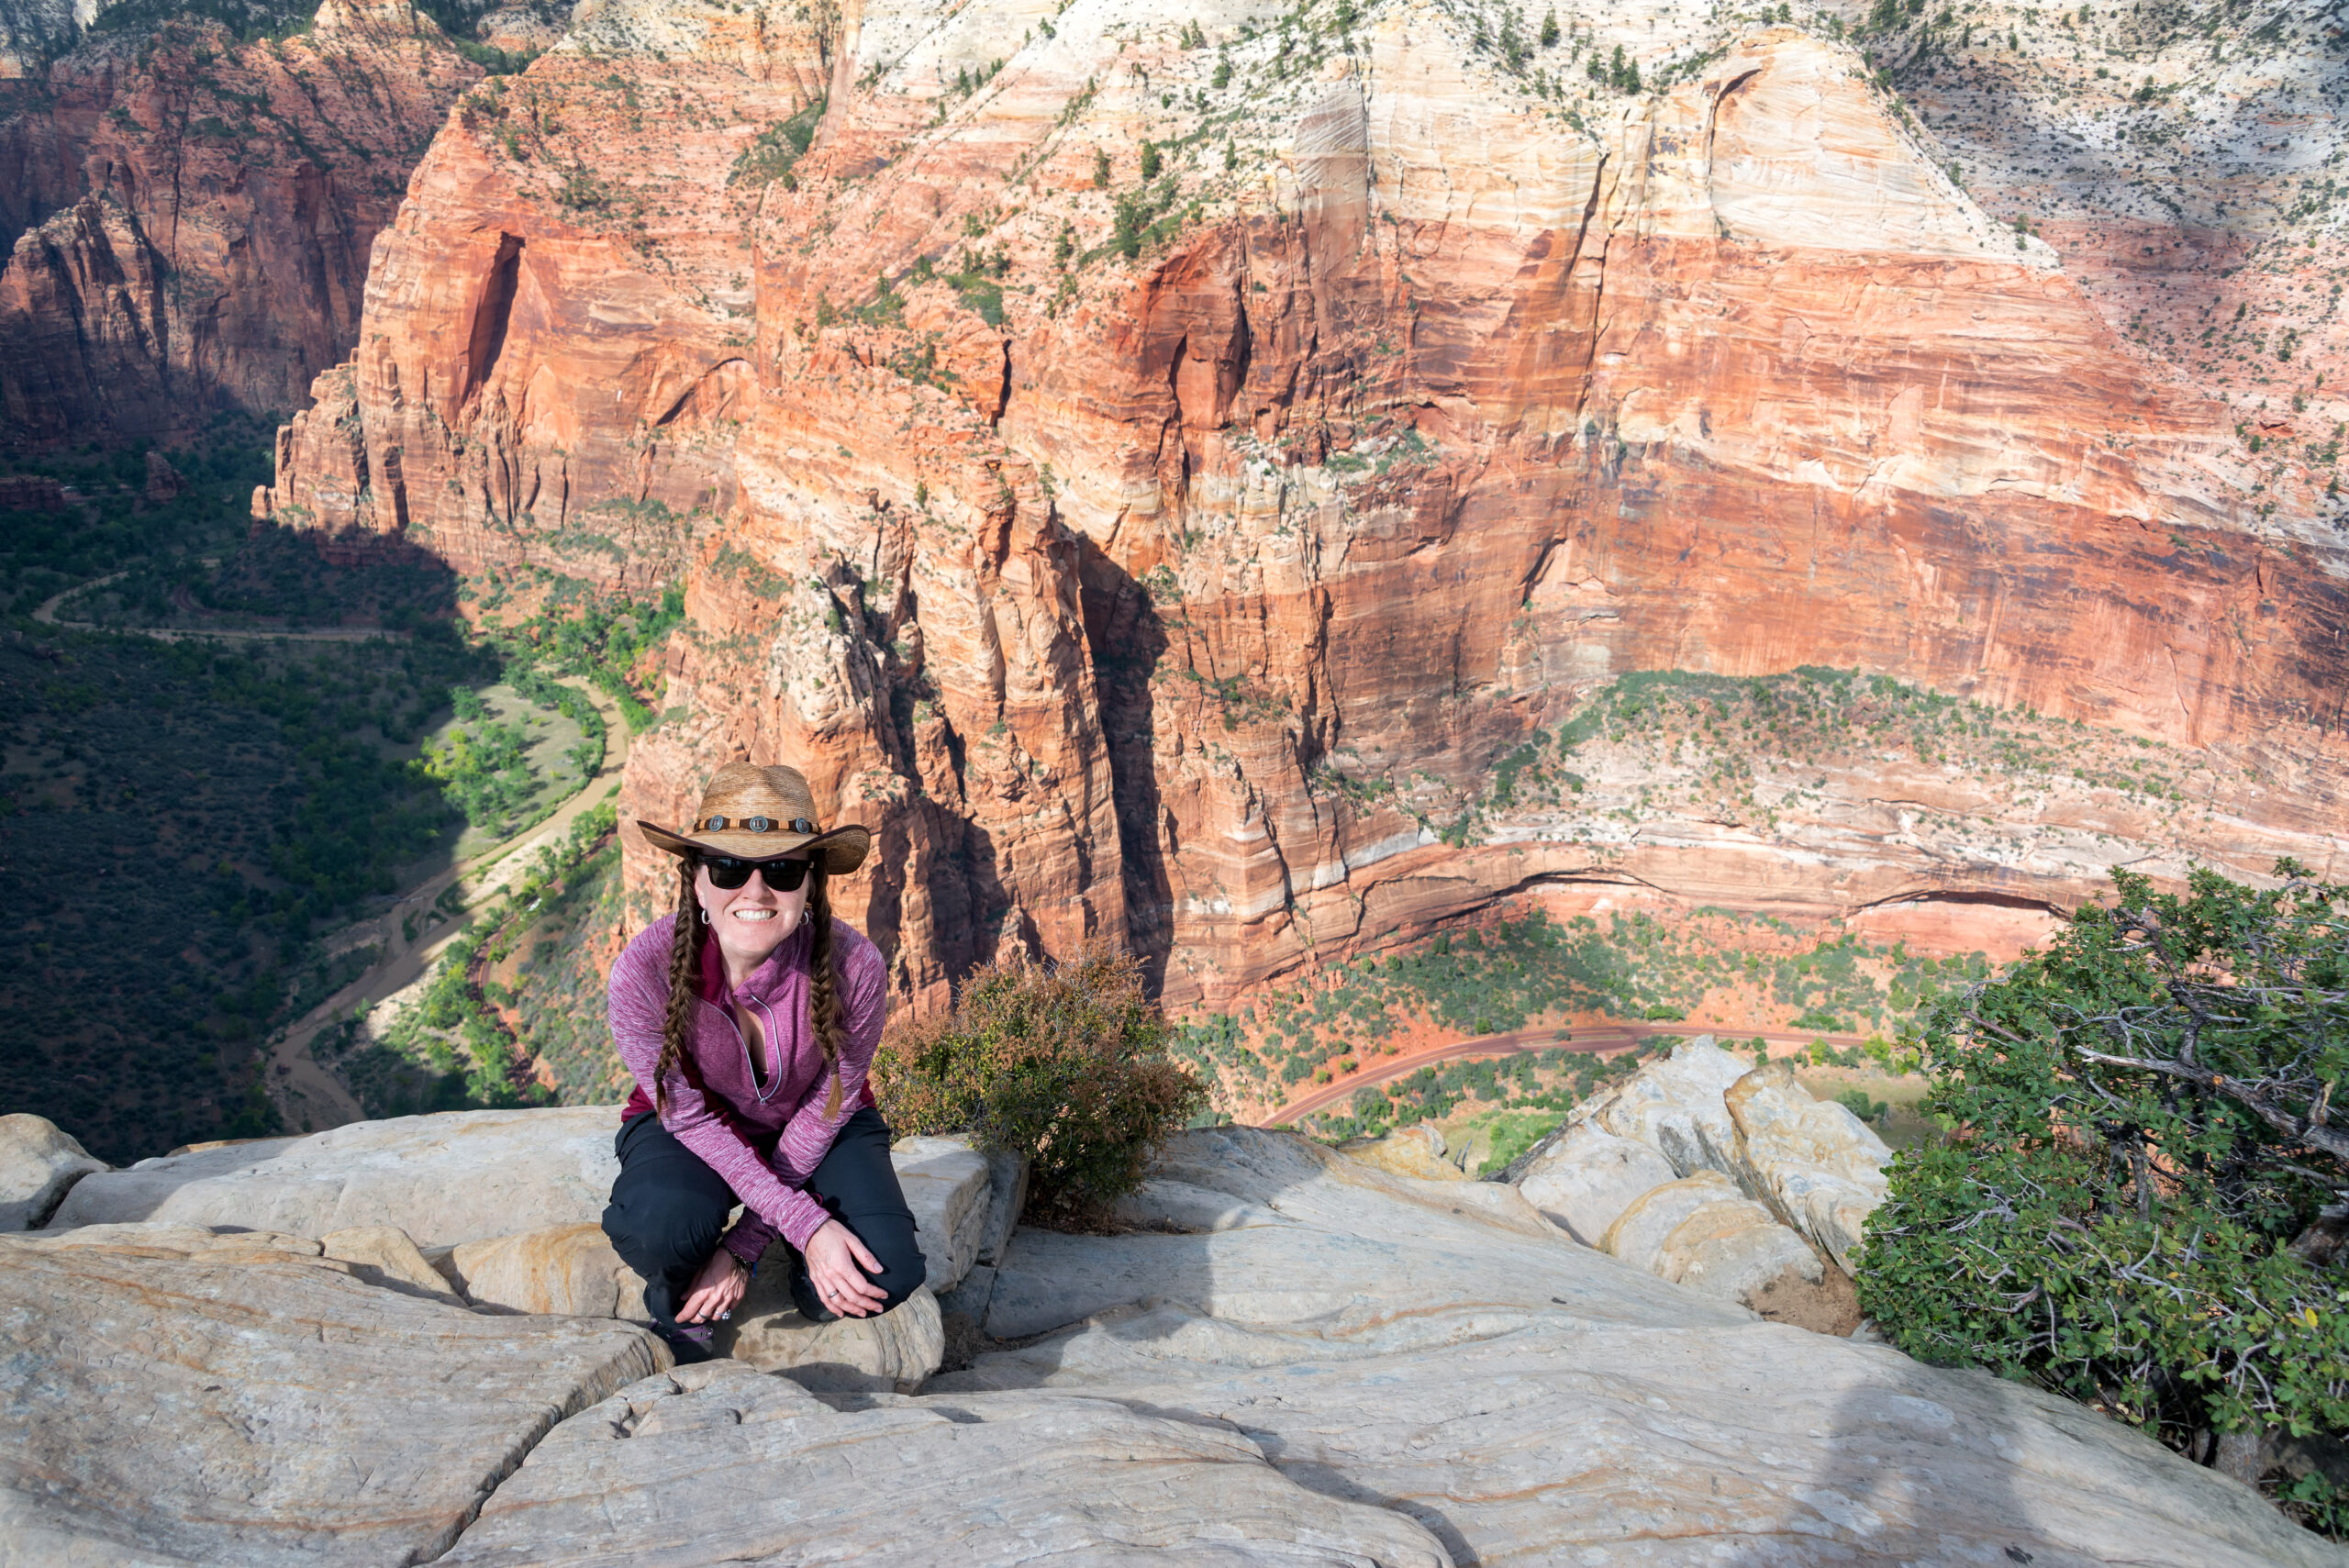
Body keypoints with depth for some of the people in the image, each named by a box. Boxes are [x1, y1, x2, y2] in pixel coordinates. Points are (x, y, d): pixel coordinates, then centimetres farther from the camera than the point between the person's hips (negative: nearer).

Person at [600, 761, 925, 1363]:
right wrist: (805, 1223, -31)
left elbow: (826, 1108, -16)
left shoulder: (853, 966, -29)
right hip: (688, 1127, -1)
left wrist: (744, 1244, -20)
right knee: (663, 1222, -37)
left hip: (812, 1132, 2)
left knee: (887, 1276, -23)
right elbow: (692, 1117, -22)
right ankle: (678, 1308, 2)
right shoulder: (644, 972, -30)